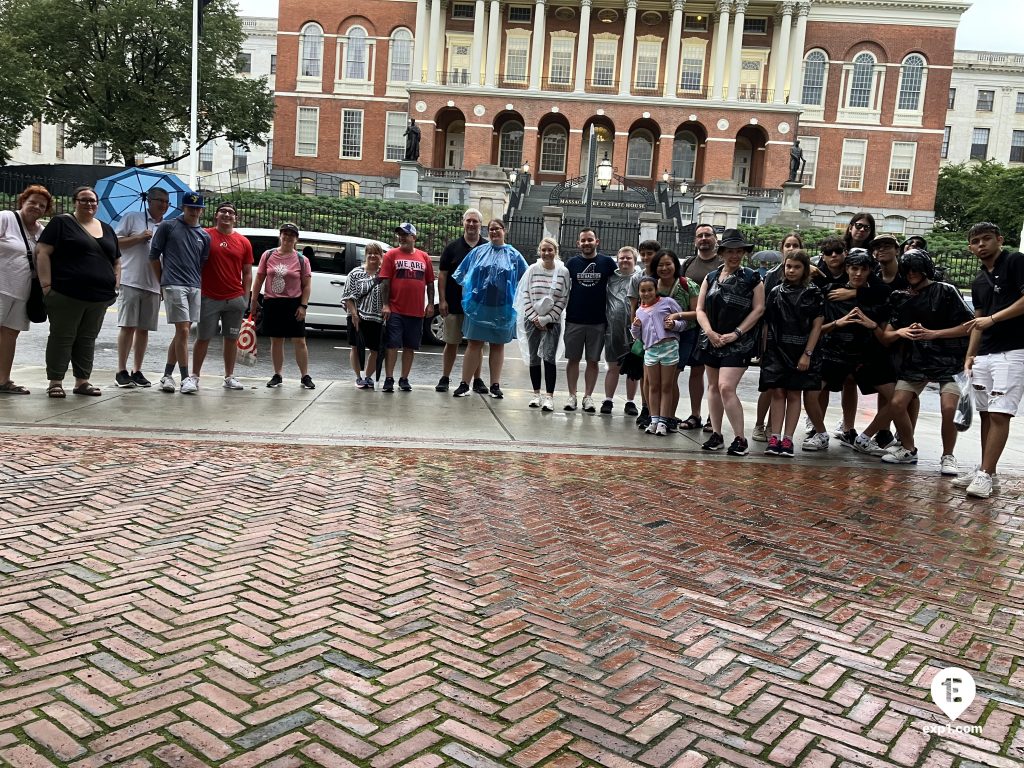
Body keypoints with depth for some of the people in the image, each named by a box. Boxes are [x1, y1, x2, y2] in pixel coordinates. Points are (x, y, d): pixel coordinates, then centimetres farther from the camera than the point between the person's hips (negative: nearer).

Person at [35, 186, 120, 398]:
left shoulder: (106, 229, 18)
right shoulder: (61, 223, 2)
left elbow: (117, 260, 23)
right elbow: (42, 252, -5)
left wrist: (116, 284, 9)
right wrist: (46, 284, -14)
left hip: (99, 298, 5)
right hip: (66, 295, -5)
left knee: (88, 339, 9)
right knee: (62, 338, 0)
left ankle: (82, 381, 16)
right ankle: (55, 382, 6)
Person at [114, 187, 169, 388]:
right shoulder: (132, 217, 4)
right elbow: (115, 242, 0)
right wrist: (139, 237, -10)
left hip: (154, 285, 4)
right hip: (131, 281, -4)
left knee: (144, 329, 6)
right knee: (128, 326, -4)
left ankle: (137, 371, 13)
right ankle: (121, 371, 1)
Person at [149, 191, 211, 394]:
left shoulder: (204, 236, 15)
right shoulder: (167, 227, 3)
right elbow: (154, 255, 5)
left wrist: (198, 283, 9)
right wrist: (163, 281, 5)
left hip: (195, 288, 5)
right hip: (174, 286, -5)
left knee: (181, 333, 8)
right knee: (183, 330, -10)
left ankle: (167, 375, 17)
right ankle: (186, 378, -7)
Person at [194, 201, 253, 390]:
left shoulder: (244, 242, 8)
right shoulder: (205, 235, 0)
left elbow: (247, 273, 10)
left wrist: (246, 298, 5)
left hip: (235, 299, 3)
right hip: (209, 298, -2)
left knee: (231, 339, 8)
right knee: (203, 338, 4)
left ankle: (229, 377, 17)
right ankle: (195, 376, 13)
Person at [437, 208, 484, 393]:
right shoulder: (452, 247, 5)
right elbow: (442, 275, 3)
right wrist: (442, 300, -4)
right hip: (454, 305, 0)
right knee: (451, 343, 5)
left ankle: (477, 380, 15)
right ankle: (445, 378, 13)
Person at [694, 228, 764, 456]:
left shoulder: (752, 278, -2)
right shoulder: (711, 277, 9)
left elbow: (758, 309, -6)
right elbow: (700, 309, 7)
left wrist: (736, 334, -12)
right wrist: (709, 332, -9)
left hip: (738, 343, -5)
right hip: (711, 341, 5)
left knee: (726, 387, -15)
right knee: (713, 387, 10)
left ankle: (740, 439, -7)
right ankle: (716, 435, 20)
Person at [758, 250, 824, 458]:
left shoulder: (814, 294, 1)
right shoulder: (775, 292, 7)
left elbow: (817, 326, -2)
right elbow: (767, 324, 9)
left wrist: (807, 354, -9)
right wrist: (763, 351, 4)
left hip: (800, 352, -2)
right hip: (776, 350, 2)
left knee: (794, 394, 3)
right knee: (777, 393, 0)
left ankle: (787, 439, 7)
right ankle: (774, 438, 1)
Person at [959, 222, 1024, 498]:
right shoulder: (978, 281, 18)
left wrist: (992, 318, -14)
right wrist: (969, 356, 13)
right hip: (983, 355, 7)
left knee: (999, 414, -10)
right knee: (986, 414, 8)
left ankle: (987, 475, -9)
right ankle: (985, 471, 14)